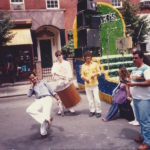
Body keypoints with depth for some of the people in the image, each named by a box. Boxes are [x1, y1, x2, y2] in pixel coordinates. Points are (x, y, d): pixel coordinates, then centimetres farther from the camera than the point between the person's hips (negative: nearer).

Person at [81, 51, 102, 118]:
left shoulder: (95, 64, 1)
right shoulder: (83, 66, 5)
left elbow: (99, 72, 3)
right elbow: (82, 75, 5)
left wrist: (95, 74, -17)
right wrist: (85, 78, -16)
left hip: (94, 84, -2)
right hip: (87, 85, 2)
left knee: (96, 98, -4)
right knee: (90, 99, 7)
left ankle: (98, 111, 7)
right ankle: (92, 110, 20)